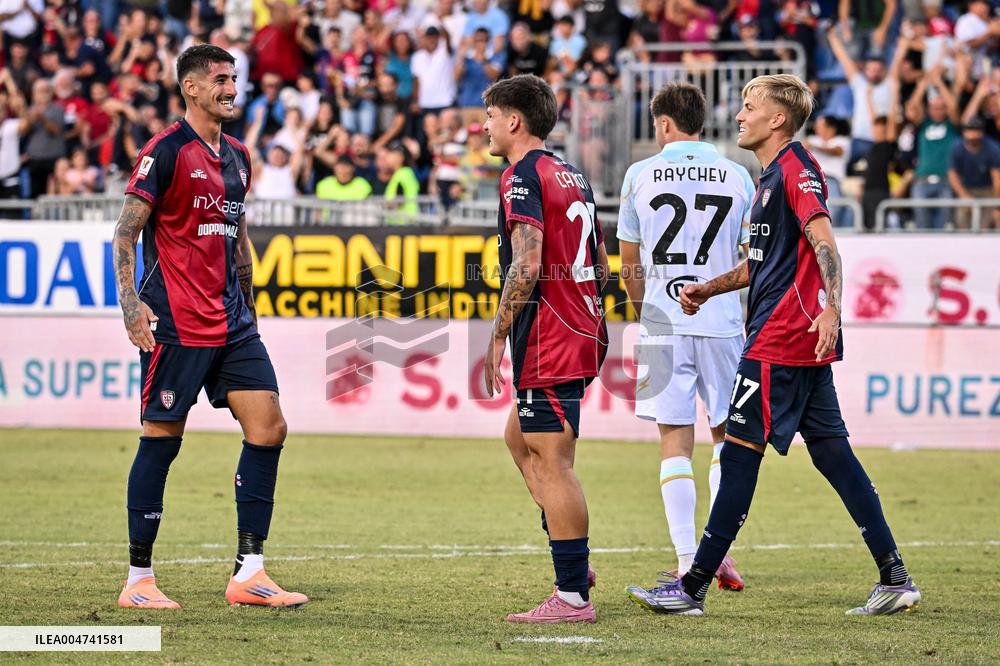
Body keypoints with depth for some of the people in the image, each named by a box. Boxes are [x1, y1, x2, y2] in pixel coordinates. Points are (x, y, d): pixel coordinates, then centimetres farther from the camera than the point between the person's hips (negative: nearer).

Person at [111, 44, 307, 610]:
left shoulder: (237, 157, 16)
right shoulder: (167, 151, -7)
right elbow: (127, 230, -9)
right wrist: (130, 302, -18)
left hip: (231, 323, 7)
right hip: (175, 323, -7)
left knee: (268, 428, -2)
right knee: (162, 441, -3)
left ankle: (250, 573, 1)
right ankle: (138, 579, 5)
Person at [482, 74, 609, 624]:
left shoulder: (523, 176, -11)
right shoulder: (572, 177, 16)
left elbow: (527, 265, -22)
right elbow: (601, 265, 21)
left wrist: (498, 337, -17)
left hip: (546, 341, -10)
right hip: (583, 333, 10)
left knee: (551, 463, -7)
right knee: (519, 436, 22)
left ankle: (572, 595, -7)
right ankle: (573, 562, 18)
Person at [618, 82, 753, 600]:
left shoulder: (640, 176, 1)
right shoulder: (737, 177, 3)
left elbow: (629, 267, 7)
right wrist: (754, 320, 21)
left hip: (663, 324, -1)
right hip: (722, 323, 1)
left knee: (675, 438, 2)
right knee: (728, 435, 14)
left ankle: (686, 559, -4)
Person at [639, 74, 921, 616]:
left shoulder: (794, 169, -10)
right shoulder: (772, 175, 21)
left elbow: (823, 240, -22)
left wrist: (831, 308, -34)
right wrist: (706, 290, 21)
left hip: (780, 342, -10)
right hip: (804, 346, 10)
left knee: (740, 453, -6)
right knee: (831, 452, 7)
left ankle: (695, 586, -2)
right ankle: (895, 578, 5)